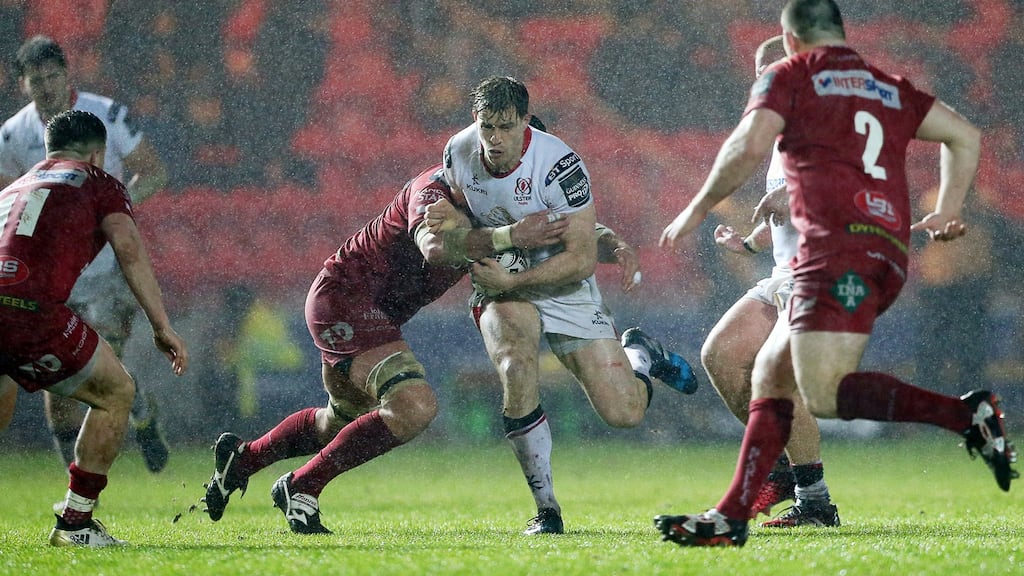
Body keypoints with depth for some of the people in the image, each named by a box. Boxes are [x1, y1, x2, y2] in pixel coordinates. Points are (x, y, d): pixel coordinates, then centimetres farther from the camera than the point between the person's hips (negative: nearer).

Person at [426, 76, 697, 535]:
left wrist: (510, 281, -25)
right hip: (499, 285, 2)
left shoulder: (558, 165, -25)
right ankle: (546, 510, -19)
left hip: (562, 287, -2)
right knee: (517, 369, -31)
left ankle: (639, 356, 32)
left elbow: (582, 259, -22)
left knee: (624, 413, -7)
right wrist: (450, 229, -14)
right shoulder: (458, 153, -10)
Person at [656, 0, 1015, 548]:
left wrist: (697, 210, 2)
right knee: (770, 374, 12)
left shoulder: (787, 76, 6)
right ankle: (731, 517, 7)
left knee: (824, 394, -16)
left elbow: (749, 145, -9)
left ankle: (967, 414, -24)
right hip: (889, 255, 8)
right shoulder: (890, 88, 23)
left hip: (838, 250, -8)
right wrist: (945, 215, 27)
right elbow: (964, 135, 20)